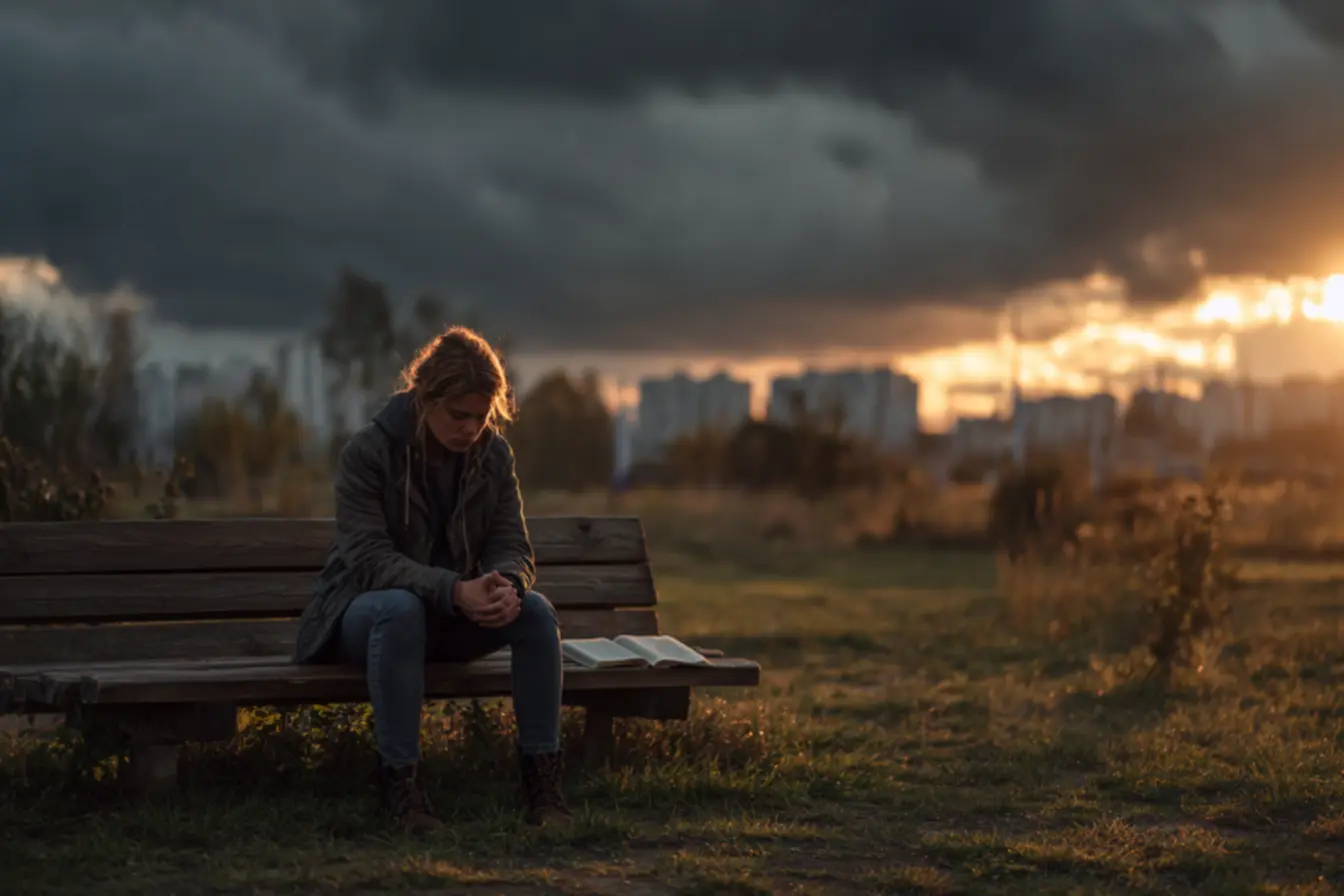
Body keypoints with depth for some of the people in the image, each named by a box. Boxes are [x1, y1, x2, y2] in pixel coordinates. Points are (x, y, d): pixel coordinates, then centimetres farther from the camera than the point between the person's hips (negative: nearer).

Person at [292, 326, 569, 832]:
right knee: (401, 609, -40)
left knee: (535, 610, -24)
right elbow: (366, 557, -24)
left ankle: (542, 783, -19)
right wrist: (453, 590, -38)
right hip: (366, 609, -4)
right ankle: (400, 782, -34)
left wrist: (506, 586, -29)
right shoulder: (368, 452, -17)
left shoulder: (493, 454, -2)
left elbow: (512, 545, -3)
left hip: (455, 614, 4)